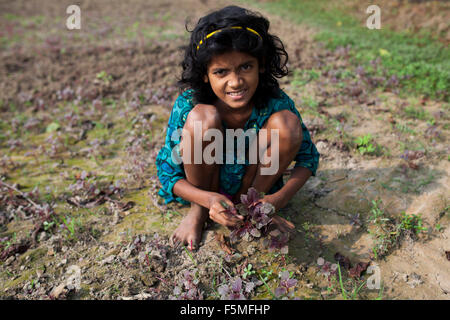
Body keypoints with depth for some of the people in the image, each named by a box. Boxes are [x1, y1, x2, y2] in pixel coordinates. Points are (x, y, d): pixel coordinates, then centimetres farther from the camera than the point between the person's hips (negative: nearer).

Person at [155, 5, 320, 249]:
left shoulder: (275, 104, -22)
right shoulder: (187, 106, -25)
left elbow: (308, 157, -9)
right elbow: (168, 173, -17)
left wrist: (279, 198, -27)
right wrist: (209, 200, -36)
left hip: (252, 182, 2)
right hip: (202, 188, -1)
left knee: (288, 122, -23)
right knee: (203, 116, -31)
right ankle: (198, 211, -6)